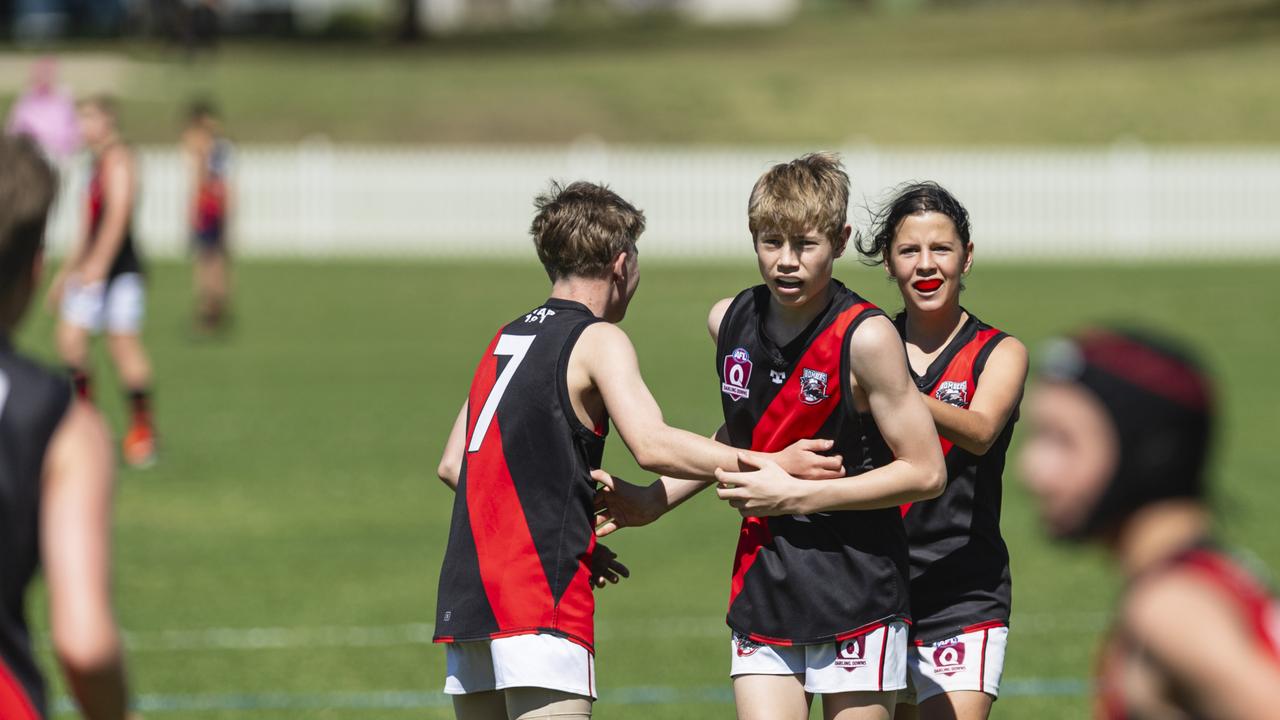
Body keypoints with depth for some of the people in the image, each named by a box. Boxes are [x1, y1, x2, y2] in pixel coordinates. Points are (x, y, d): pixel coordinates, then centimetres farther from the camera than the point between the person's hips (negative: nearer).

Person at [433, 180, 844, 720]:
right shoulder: (598, 339, -3)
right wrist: (773, 465, -12)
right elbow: (652, 446, -18)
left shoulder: (505, 340, 20)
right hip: (538, 593, -8)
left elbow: (453, 464, 23)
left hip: (465, 594, 8)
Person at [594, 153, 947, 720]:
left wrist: (796, 495, -16)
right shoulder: (729, 322, 3)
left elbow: (925, 472, -13)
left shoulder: (865, 337, -15)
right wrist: (654, 501, 13)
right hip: (762, 587, 4)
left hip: (857, 592, -4)